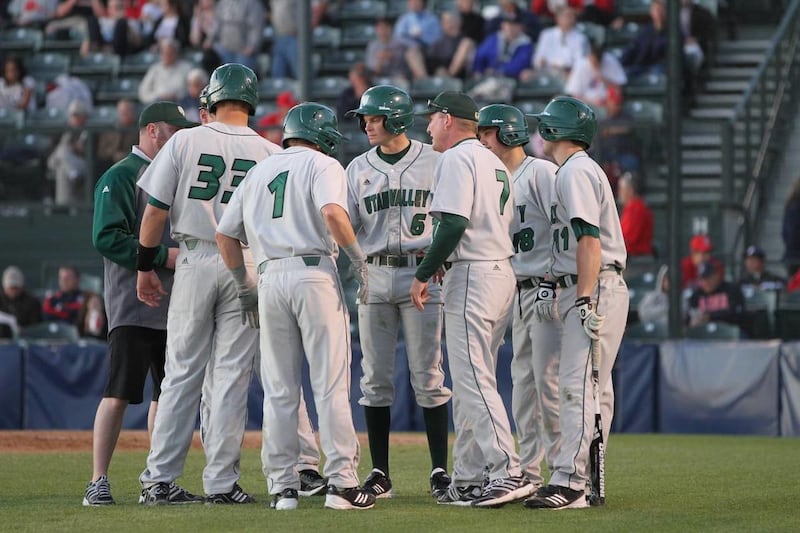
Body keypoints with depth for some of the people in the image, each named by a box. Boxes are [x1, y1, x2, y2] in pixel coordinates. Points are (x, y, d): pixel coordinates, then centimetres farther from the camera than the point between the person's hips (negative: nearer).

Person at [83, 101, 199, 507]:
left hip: (173, 304, 8)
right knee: (119, 394, -9)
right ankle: (98, 483, -6)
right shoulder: (120, 177, -6)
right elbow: (107, 238, -16)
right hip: (133, 305, -8)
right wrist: (164, 255, -18)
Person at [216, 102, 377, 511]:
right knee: (331, 384, -3)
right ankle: (341, 482, -7)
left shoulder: (259, 172, 20)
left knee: (278, 389, 7)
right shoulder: (322, 164, 3)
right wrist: (357, 256, -8)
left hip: (270, 278, 5)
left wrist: (245, 287, 21)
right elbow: (332, 211, -17)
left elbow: (225, 234, 17)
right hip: (314, 273, -5)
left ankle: (282, 486, 5)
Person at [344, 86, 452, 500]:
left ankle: (440, 470, -1)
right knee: (375, 379, 3)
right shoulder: (358, 169, 11)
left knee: (428, 376, -5)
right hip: (373, 277, 3)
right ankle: (379, 474, 8)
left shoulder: (434, 162, 2)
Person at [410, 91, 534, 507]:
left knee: (473, 381, -12)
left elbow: (454, 224, -19)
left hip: (472, 275, -10)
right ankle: (467, 481, 12)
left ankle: (508, 472, -20)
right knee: (469, 383, 12)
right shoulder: (495, 163, 21)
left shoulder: (456, 159, -8)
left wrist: (422, 275, -13)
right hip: (504, 273, 10)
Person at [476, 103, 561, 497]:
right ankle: (530, 474, 15)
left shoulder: (542, 173, -10)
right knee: (523, 382, 10)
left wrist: (553, 288, -22)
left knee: (549, 382, -10)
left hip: (549, 289, -9)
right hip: (521, 294, 9)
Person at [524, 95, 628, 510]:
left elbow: (590, 239, -20)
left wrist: (586, 300, -25)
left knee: (578, 385, -16)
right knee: (592, 389, 11)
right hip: (584, 292, 11)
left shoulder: (575, 171, -11)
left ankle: (569, 483, -22)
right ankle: (587, 480, 15)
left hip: (593, 289, -11)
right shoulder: (579, 169, 22)